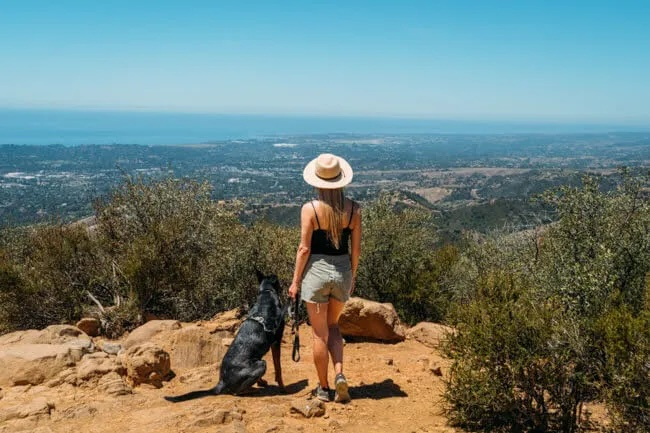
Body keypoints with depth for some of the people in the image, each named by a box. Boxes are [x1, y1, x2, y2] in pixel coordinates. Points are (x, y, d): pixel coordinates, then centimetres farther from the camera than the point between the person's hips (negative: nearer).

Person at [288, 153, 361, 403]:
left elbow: (304, 248, -11)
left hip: (317, 270, -3)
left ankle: (324, 388, 21)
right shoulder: (353, 209, -3)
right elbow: (356, 248, 2)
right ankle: (339, 374, 5)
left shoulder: (310, 209, -12)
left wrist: (295, 280, -1)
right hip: (342, 270, 3)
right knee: (333, 326, 23)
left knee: (320, 333, 10)